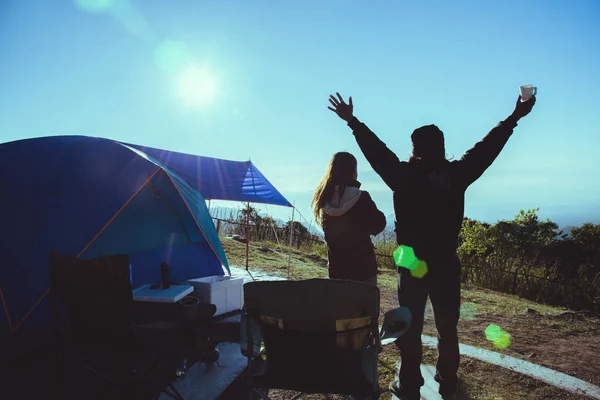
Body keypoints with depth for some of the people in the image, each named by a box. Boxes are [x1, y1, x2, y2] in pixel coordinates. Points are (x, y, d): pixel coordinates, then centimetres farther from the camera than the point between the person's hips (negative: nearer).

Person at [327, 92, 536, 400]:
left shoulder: (404, 175, -10)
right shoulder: (456, 174, -6)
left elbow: (376, 151, -4)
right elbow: (487, 148, 3)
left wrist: (352, 121, 6)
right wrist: (515, 118, 15)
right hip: (446, 265, 2)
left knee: (410, 328, 9)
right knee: (447, 328, 17)